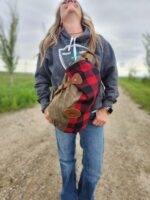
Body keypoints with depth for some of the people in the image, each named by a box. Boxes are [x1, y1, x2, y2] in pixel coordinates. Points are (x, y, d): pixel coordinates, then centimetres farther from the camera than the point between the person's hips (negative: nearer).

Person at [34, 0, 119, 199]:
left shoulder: (100, 43, -2)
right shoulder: (49, 45, -1)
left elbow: (112, 77, 1)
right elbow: (41, 77, 6)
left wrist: (106, 108, -6)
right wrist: (45, 106, -3)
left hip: (93, 115, 0)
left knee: (94, 168, 8)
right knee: (66, 162, 18)